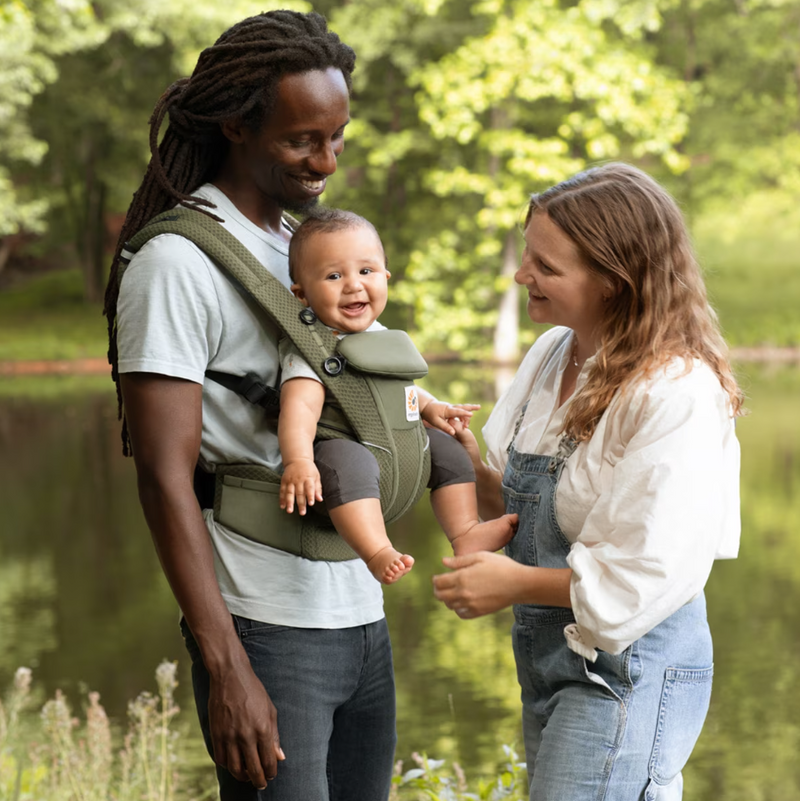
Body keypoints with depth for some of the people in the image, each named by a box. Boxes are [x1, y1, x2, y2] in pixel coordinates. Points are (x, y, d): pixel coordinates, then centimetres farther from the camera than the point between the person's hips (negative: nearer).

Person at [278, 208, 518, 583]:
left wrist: (429, 407, 10)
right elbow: (301, 406, -32)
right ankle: (378, 553, -47)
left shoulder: (378, 335, 9)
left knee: (445, 446, 7)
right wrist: (298, 462, -46)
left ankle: (465, 532, 9)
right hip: (340, 448, -9)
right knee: (347, 460, -38)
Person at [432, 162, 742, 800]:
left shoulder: (677, 395, -21)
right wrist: (472, 466, -5)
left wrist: (519, 584, -13)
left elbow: (655, 575, -22)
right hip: (548, 655, 9)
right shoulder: (555, 353, 5)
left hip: (626, 668, -9)